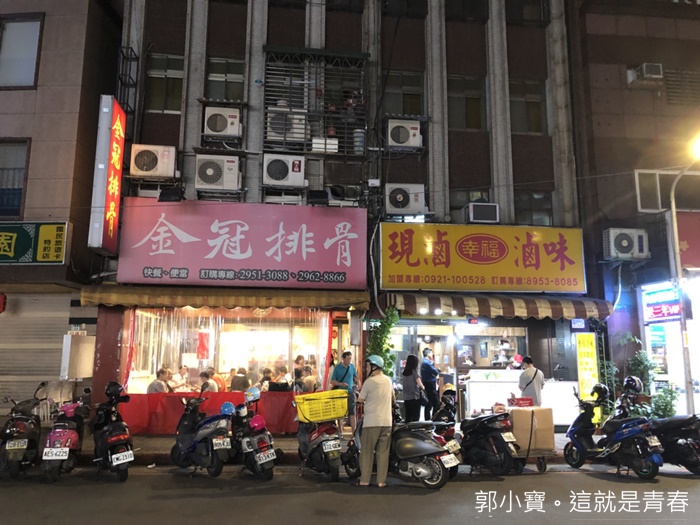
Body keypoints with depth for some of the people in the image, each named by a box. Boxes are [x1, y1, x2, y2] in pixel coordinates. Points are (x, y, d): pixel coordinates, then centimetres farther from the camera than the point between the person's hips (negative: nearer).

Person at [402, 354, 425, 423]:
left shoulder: (404, 372, 5)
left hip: (406, 399, 6)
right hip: (415, 398, -6)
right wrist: (423, 388, 1)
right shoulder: (414, 372, -12)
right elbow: (419, 384, -18)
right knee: (415, 418, -2)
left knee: (408, 418, 13)